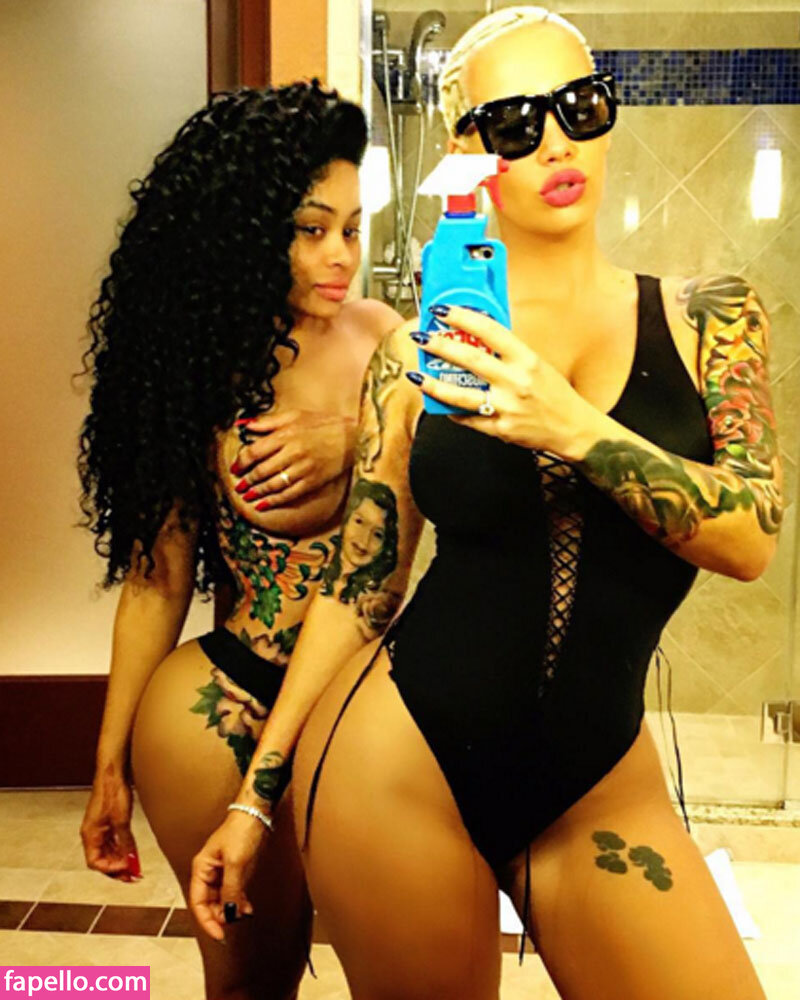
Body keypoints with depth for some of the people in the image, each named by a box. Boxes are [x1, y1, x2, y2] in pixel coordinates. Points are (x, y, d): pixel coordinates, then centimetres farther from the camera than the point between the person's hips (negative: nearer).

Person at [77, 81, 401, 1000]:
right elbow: (158, 573, -5)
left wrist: (353, 440, -18)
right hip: (225, 709, -3)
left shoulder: (379, 335, -2)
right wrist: (110, 764, 0)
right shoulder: (196, 370, -9)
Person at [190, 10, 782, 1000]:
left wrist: (574, 428, -26)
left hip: (599, 784, 1)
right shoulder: (417, 350, -1)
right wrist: (256, 794, 4)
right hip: (398, 766, 0)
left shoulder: (708, 318, 1)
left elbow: (753, 537, -11)